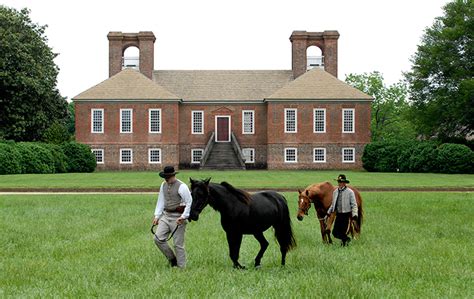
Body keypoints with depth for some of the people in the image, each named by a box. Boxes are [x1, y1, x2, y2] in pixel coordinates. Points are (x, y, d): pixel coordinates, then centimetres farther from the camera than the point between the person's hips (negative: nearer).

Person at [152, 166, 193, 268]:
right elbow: (161, 201, 16)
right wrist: (157, 215, 10)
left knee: (178, 244, -2)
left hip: (177, 218, -7)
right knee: (158, 238, -3)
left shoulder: (181, 186, -13)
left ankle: (181, 267, 11)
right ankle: (172, 259, 14)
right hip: (166, 216, 7)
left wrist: (183, 217, -22)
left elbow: (189, 202, -15)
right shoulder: (163, 185, 8)